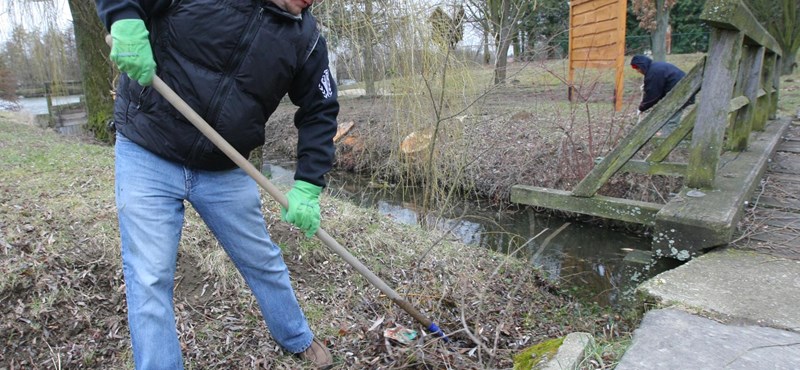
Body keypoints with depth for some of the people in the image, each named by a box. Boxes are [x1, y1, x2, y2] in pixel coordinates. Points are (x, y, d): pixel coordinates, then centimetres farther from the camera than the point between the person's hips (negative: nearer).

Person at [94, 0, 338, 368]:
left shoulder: (306, 37, -6)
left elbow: (320, 111, -2)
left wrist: (308, 186, -11)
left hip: (225, 171, 3)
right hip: (146, 156, -2)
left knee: (264, 263, 14)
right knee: (149, 281, -1)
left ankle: (297, 340, 40)